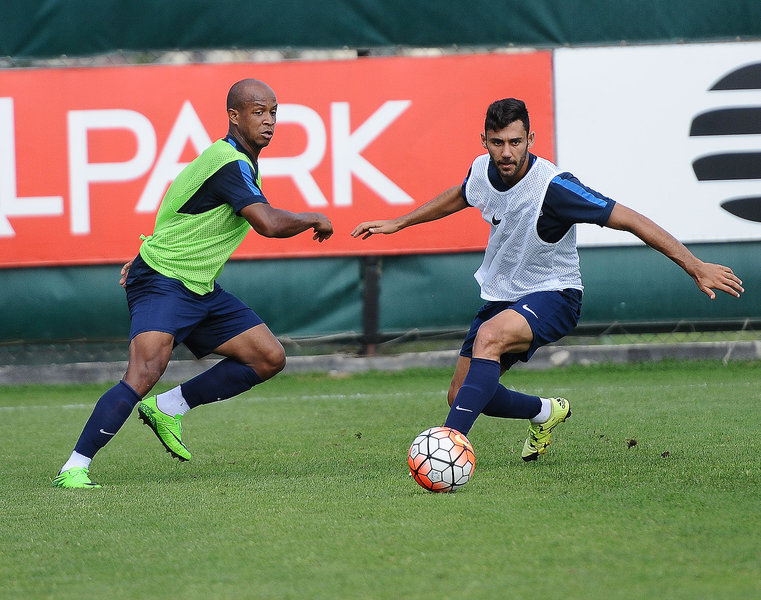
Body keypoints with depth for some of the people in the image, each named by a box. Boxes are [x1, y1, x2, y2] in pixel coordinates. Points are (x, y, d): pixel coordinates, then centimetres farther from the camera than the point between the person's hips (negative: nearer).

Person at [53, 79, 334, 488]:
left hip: (201, 289, 10)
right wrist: (315, 219, -14)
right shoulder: (229, 164, -20)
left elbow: (183, 212, 25)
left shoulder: (238, 161, 12)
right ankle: (73, 469, -23)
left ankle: (169, 408, 12)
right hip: (162, 282, -10)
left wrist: (148, 255, 26)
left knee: (270, 358, 5)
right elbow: (269, 223, -32)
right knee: (145, 373, -27)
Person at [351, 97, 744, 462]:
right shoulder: (483, 171, -7)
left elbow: (629, 220, -26)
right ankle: (545, 412, 36)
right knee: (462, 395, 7)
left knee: (489, 336, -37)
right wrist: (398, 223, 26)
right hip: (503, 296, 7)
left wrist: (696, 267, -29)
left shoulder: (553, 186, -27)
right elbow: (459, 197, 20)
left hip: (553, 296, -7)